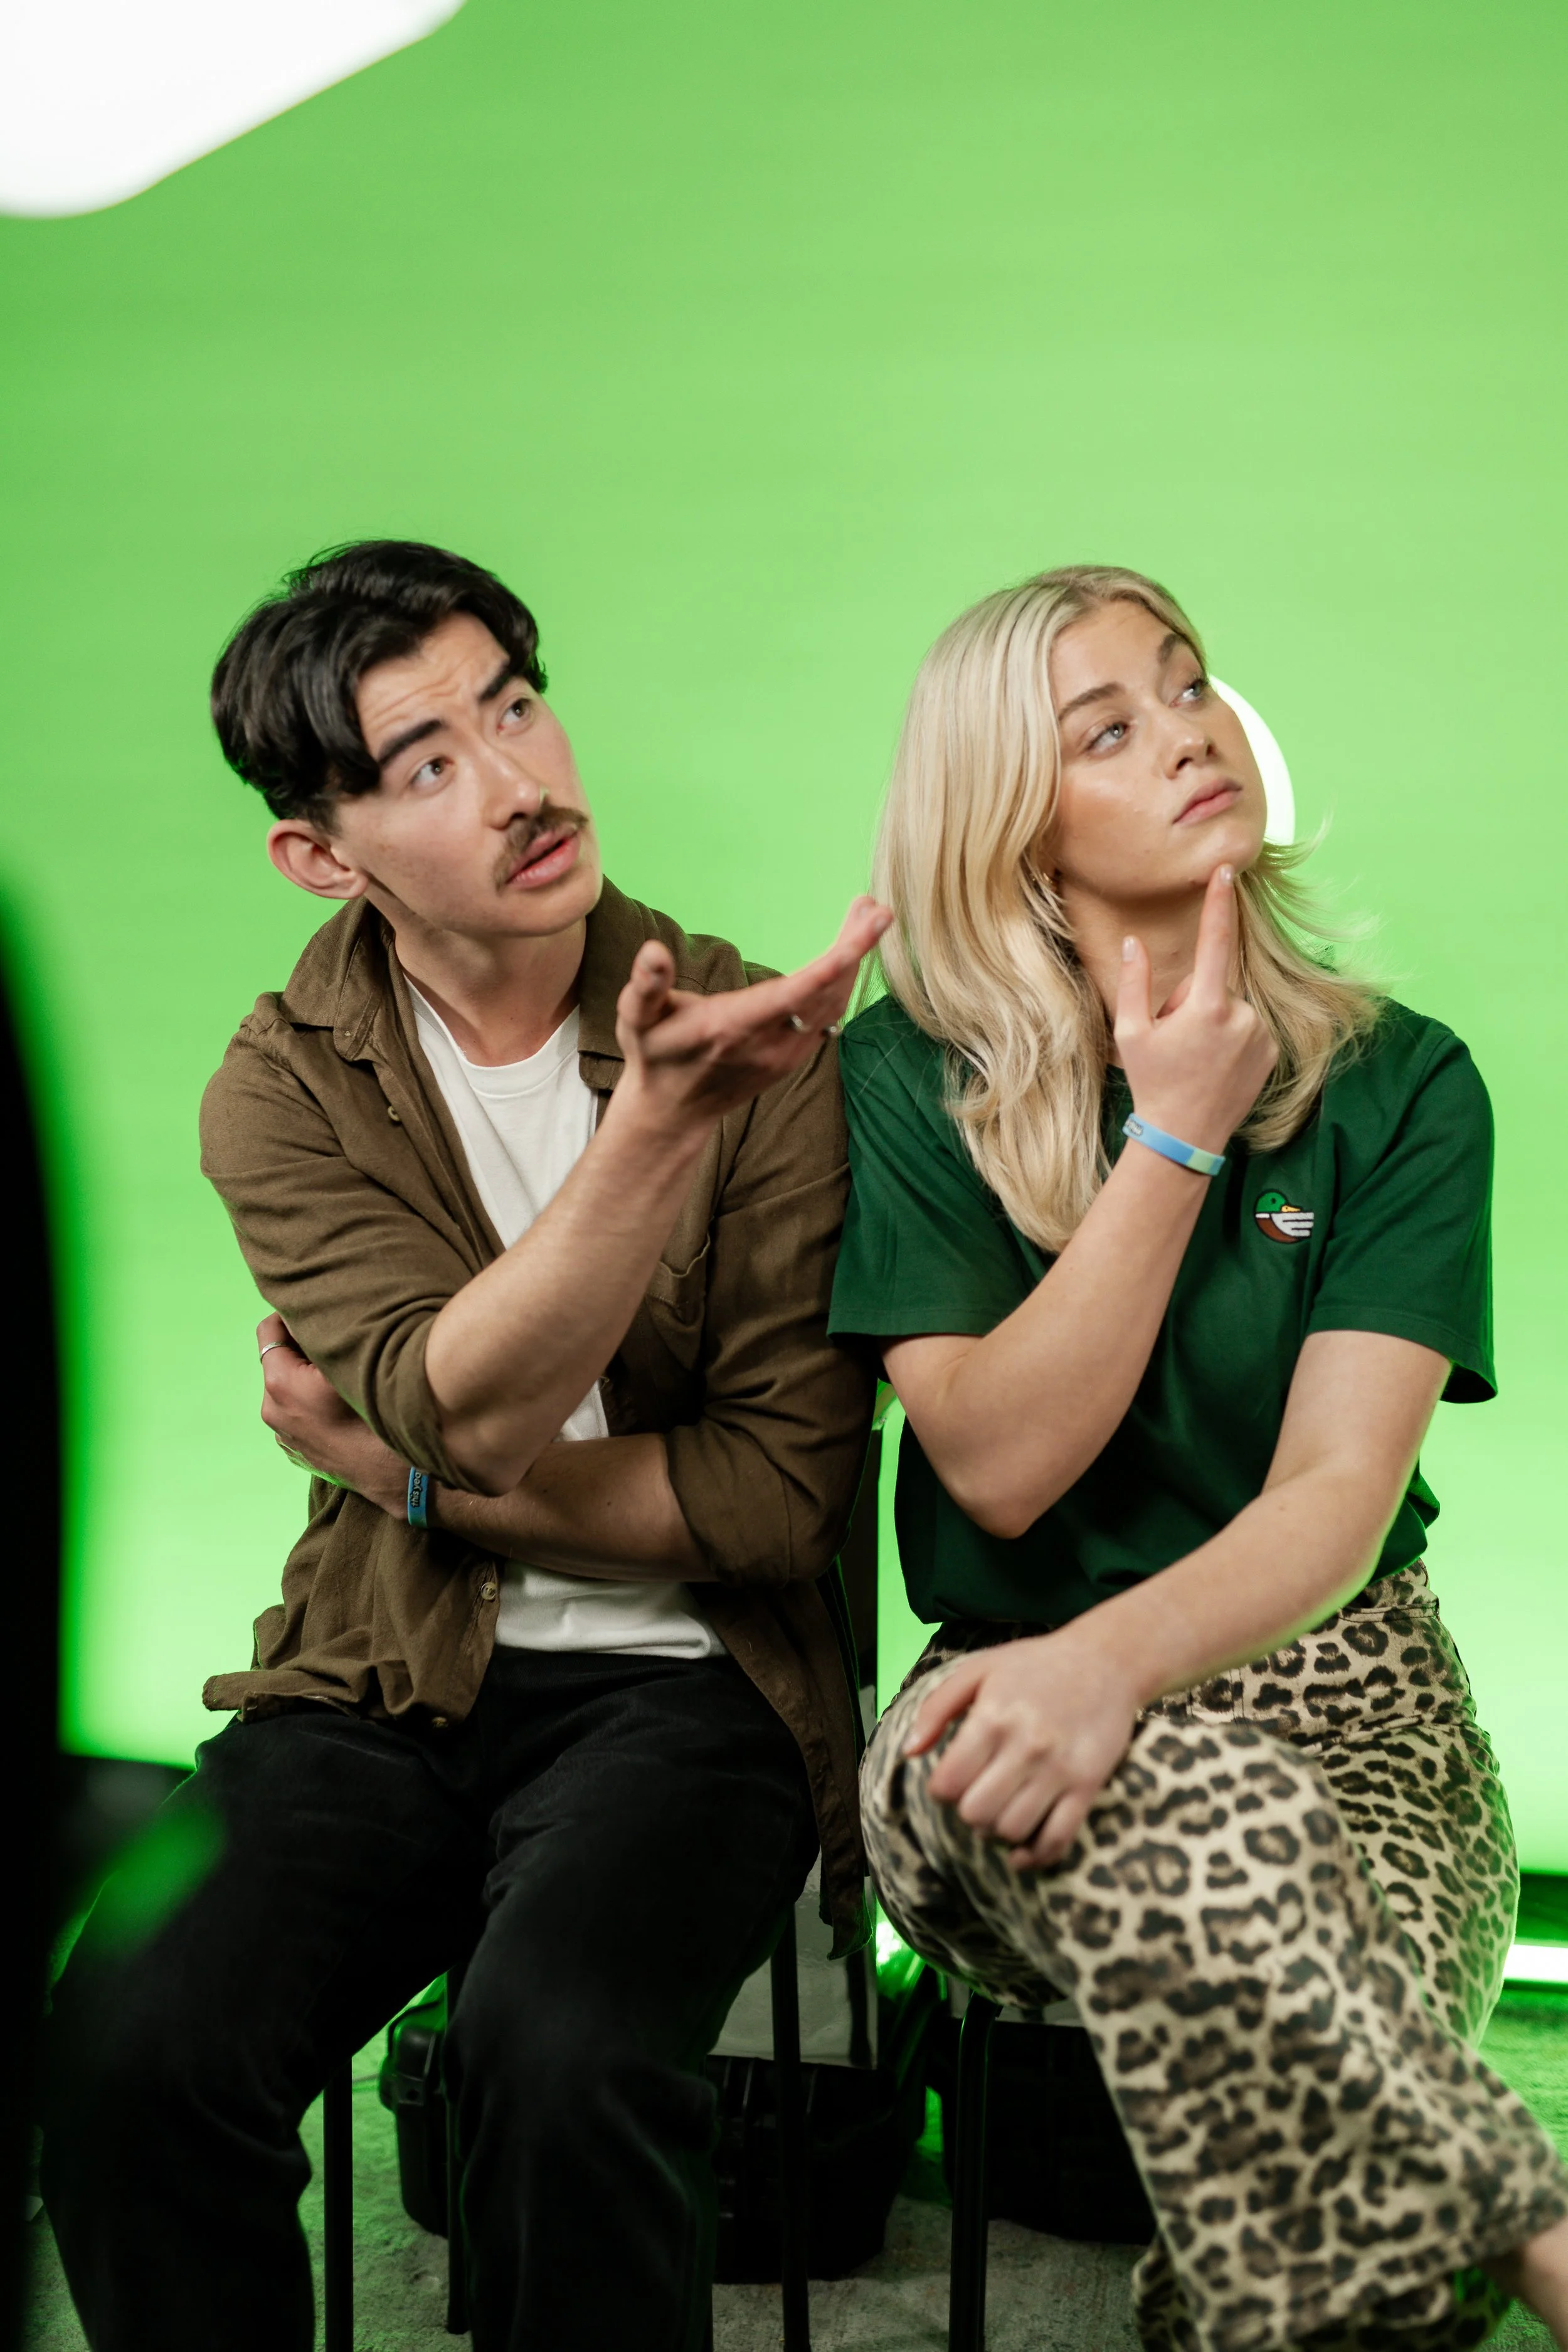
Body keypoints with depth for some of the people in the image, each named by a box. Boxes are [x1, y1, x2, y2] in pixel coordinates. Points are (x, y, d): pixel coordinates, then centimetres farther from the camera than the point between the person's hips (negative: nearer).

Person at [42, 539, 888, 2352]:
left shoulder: (763, 1046, -5)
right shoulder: (284, 1089, 0)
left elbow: (786, 1497, -8)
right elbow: (467, 1401, -18)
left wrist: (413, 1481, -8)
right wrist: (658, 1125, -31)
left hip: (677, 1683, -2)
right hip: (386, 1680, 2)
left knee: (555, 2052, -31)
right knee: (124, 2043, -24)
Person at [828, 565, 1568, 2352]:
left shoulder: (1398, 1087, 0)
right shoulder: (910, 1078, 1)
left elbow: (1339, 1498, -12)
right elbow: (1001, 1464, -9)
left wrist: (1115, 1657, -32)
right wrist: (1176, 1135, -13)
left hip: (1342, 1705, 0)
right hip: (1034, 1689, 1)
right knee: (1194, 1809, -37)